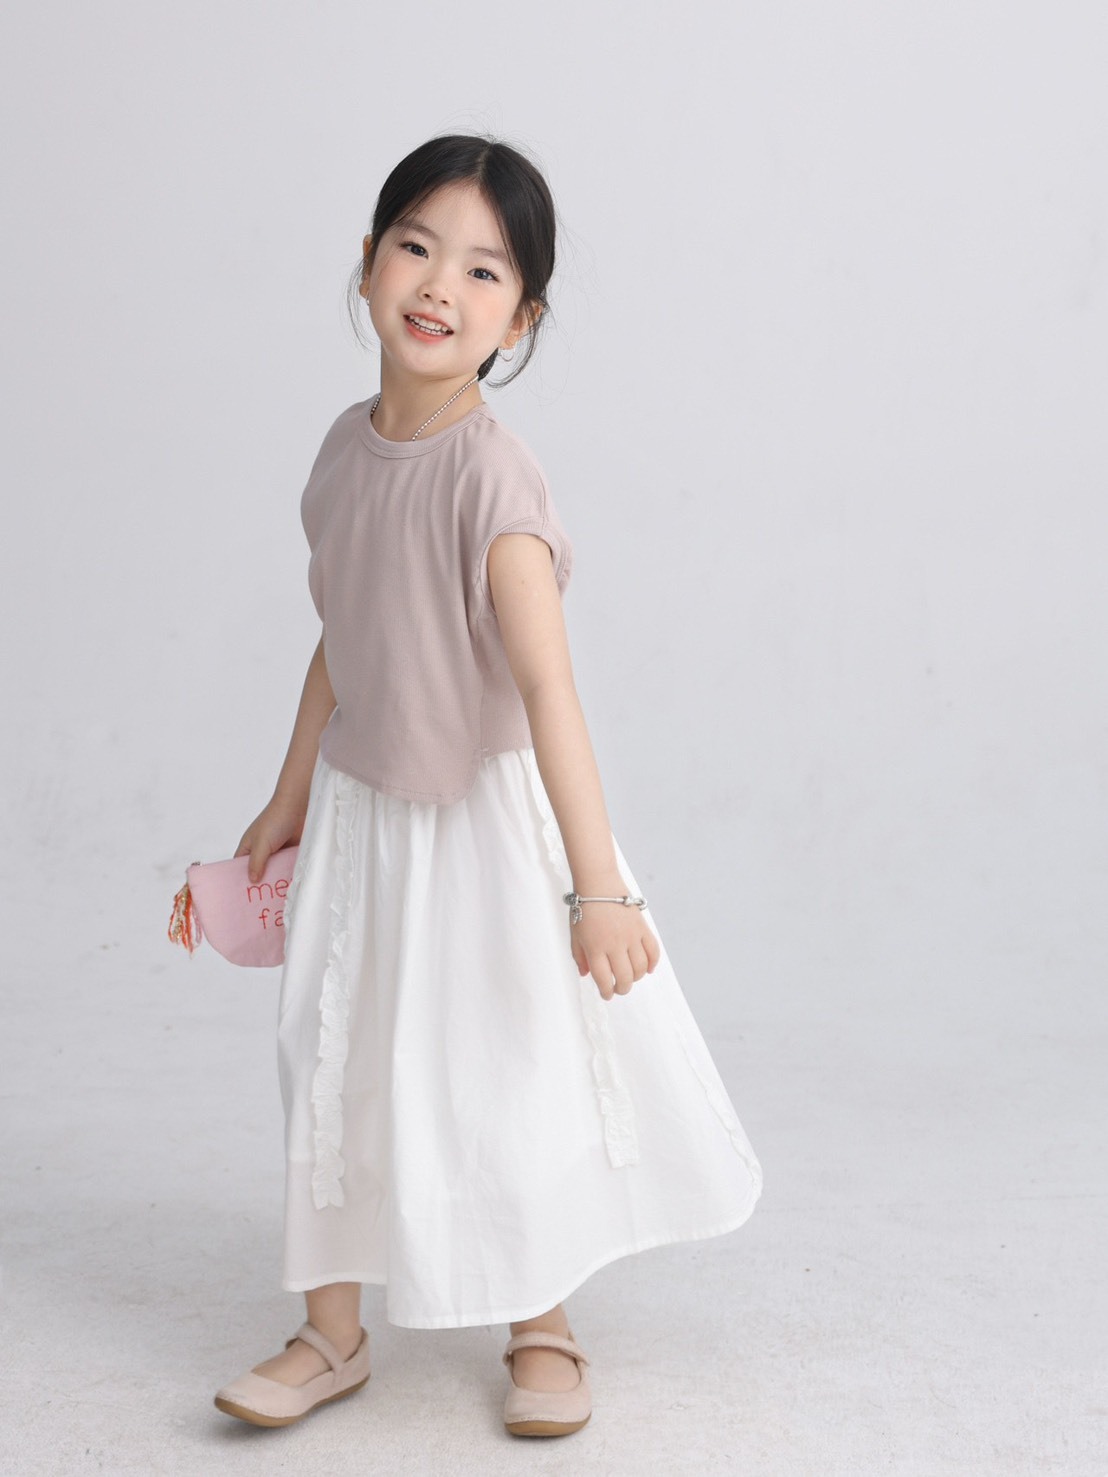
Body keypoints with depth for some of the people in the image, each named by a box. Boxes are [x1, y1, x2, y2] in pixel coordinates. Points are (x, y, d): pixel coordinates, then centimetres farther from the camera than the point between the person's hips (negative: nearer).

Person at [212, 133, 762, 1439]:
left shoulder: (491, 477, -24)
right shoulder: (347, 447, -4)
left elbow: (548, 687, -33)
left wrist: (597, 885, -38)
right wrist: (289, 803, 16)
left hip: (490, 814, -6)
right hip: (361, 814, 6)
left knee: (518, 1074, 9)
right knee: (334, 1066, 12)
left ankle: (542, 1332, 32)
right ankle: (330, 1334, 29)